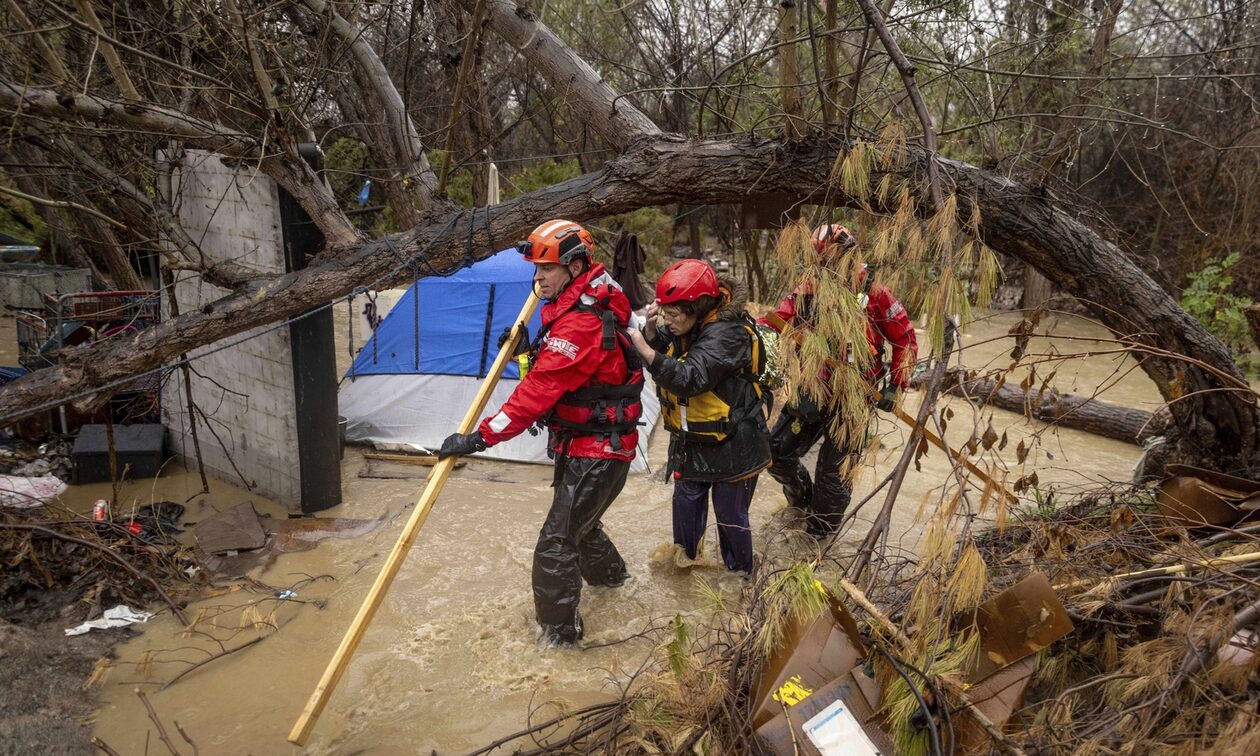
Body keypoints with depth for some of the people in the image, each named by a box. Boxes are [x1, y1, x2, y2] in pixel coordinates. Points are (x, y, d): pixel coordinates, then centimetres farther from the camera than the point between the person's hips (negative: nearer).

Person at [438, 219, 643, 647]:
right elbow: (551, 371, 18)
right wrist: (528, 348, 0)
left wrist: (481, 438, -28)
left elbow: (538, 391, -30)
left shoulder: (581, 323, -26)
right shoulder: (576, 307, 7)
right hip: (581, 444, 11)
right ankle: (609, 573, 53)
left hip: (596, 451, -11)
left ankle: (559, 633, 9)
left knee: (557, 543, -6)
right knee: (576, 522, 29)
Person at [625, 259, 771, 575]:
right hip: (691, 440, 7)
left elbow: (691, 377, -36)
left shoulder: (727, 333, -26)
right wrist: (651, 330, -14)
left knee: (730, 515, 7)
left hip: (731, 445, -7)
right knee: (686, 502, 19)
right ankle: (684, 559, 38)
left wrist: (645, 350, -37)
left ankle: (740, 573, 28)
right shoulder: (685, 327, -1)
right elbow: (659, 355, 5)